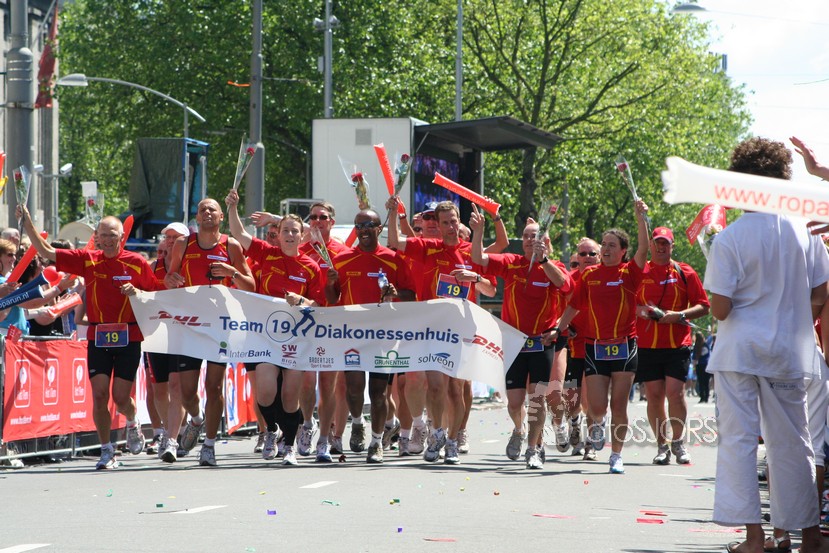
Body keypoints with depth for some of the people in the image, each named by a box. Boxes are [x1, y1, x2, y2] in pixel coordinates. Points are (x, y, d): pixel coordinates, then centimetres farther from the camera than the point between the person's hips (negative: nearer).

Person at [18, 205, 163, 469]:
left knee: (121, 397, -2)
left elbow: (158, 293, 8)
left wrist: (137, 292, -11)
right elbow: (46, 252, 2)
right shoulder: (87, 260, 3)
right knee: (99, 395, -6)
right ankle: (106, 450, 7)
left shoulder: (137, 263, 1)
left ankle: (133, 423, 34)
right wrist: (27, 222, -7)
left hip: (128, 338, -1)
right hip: (97, 337, 2)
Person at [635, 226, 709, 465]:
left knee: (675, 392, -11)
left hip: (678, 345, -1)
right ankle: (662, 445, 11)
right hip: (647, 345, 2)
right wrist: (640, 310, -10)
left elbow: (703, 307, 4)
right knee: (654, 396, 0)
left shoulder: (685, 273, 5)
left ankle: (679, 443, 5)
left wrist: (679, 315, -12)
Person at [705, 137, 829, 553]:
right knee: (791, 442, 11)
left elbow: (720, 309, -13)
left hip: (739, 351, -3)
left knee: (738, 438, 1)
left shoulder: (729, 238, -12)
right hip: (790, 353, 3)